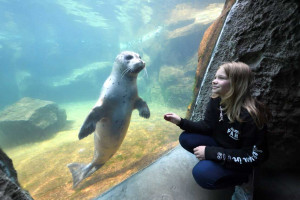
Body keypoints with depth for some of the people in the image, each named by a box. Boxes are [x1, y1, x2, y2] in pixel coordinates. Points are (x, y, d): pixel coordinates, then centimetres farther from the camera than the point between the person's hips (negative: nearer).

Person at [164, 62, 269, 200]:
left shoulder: (250, 115, -30)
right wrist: (181, 122, -16)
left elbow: (252, 157, -26)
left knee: (202, 173, -27)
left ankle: (242, 179, 0)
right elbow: (207, 127, -3)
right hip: (221, 145, 6)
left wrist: (210, 152, -30)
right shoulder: (217, 100, -11)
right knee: (186, 138, -10)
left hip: (244, 161, -6)